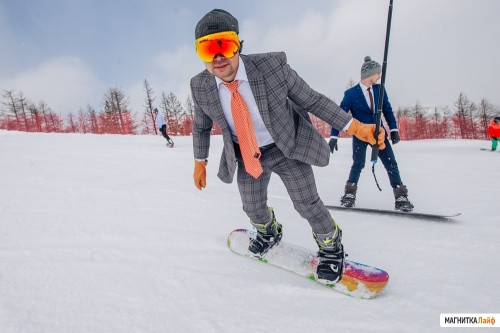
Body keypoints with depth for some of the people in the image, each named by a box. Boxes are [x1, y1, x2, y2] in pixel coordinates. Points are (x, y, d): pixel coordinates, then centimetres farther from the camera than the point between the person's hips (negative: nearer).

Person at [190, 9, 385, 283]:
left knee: (307, 203, 4)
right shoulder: (200, 87, -17)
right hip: (246, 155, 3)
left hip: (288, 147, -3)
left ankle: (330, 245, 36)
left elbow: (311, 100, -15)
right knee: (253, 207, 18)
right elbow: (201, 126, 3)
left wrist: (353, 126, -16)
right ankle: (269, 232, 55)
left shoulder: (271, 66, -27)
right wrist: (200, 162, 11)